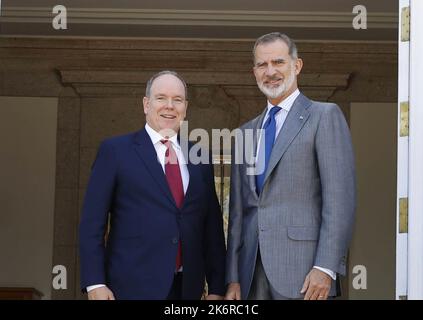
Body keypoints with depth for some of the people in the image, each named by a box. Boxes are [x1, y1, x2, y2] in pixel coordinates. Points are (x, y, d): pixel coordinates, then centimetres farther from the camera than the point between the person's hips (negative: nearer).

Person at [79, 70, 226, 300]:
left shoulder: (200, 158, 11)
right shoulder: (115, 150, 1)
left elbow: (212, 226, 11)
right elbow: (92, 222, -3)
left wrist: (217, 288, 7)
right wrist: (95, 283, -10)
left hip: (187, 288, 3)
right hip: (133, 287, -3)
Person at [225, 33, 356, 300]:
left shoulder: (325, 116, 0)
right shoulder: (246, 132, 18)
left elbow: (340, 197, -8)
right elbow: (238, 209, 16)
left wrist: (326, 268, -15)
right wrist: (233, 277, 10)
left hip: (302, 270, -5)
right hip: (252, 271, 5)